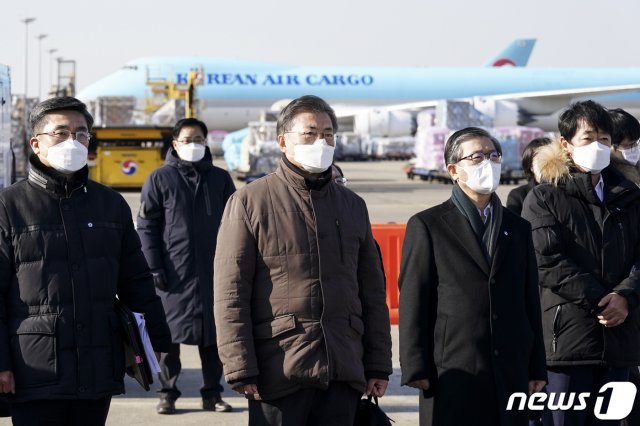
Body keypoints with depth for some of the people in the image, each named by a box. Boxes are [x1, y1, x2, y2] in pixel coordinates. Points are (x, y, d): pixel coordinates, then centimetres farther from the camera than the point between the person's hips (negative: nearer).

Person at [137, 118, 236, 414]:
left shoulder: (220, 179, 9)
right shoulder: (160, 179, 2)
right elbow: (146, 226, -1)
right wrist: (154, 267, -8)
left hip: (213, 271, 2)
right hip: (174, 271, -2)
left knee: (213, 334, 6)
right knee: (169, 334, 2)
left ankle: (212, 393, 14)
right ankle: (168, 393, 11)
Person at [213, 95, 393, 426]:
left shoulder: (352, 206, 15)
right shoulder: (249, 202, 0)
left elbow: (372, 293, 18)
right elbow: (230, 294, -5)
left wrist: (378, 366, 12)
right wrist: (241, 370, -11)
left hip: (343, 373, 5)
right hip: (279, 373, -4)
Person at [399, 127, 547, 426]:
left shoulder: (518, 228, 17)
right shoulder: (427, 225, 3)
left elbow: (530, 302, 16)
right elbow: (413, 303, -2)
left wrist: (536, 368, 11)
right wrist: (416, 369, -8)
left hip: (510, 375, 4)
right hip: (453, 374, -4)